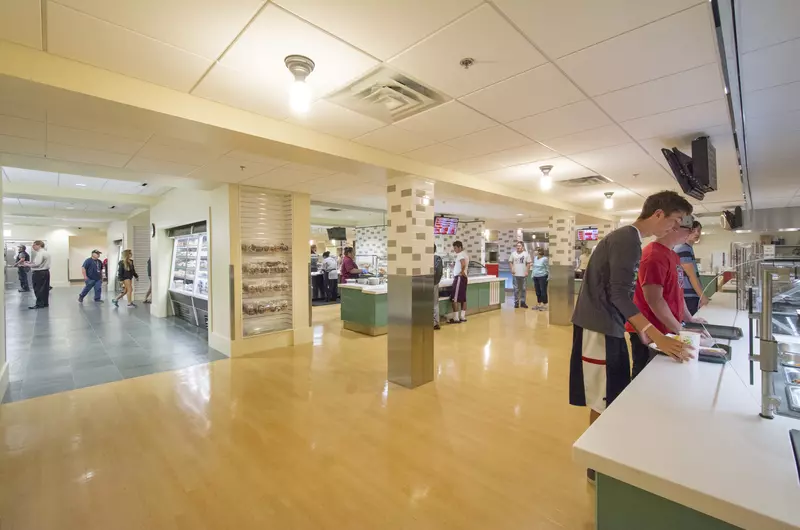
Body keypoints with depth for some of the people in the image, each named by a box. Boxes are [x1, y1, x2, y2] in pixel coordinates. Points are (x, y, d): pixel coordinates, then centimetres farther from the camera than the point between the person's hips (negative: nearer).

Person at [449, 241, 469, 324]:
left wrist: (462, 271, -21)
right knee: (463, 298, 11)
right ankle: (462, 317, 16)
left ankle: (455, 318, -4)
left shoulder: (460, 255, -15)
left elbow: (463, 264, -35)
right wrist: (455, 265, 17)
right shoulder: (464, 254, 16)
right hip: (464, 278, 10)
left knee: (455, 298, -6)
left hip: (459, 278, -10)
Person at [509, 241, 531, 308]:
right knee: (516, 289, 5)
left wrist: (527, 271, -8)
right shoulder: (513, 253, 4)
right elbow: (510, 262, 8)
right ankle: (516, 302, 13)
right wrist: (512, 269, -5)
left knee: (524, 289, 7)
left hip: (523, 274, 0)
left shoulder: (526, 254, 0)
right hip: (515, 274, 0)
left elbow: (528, 263, 0)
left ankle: (522, 302, 17)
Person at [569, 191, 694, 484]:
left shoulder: (626, 237, 15)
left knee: (609, 397, 18)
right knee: (603, 400, 1)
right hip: (599, 328, -10)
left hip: (606, 325, 10)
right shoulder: (628, 239, -15)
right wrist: (657, 336, -28)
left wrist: (643, 329, 21)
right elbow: (619, 294, -24)